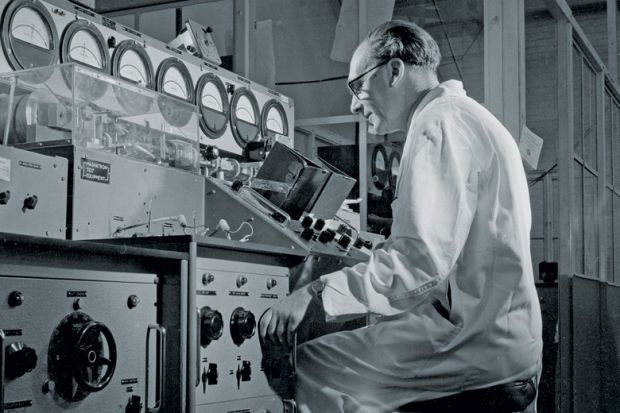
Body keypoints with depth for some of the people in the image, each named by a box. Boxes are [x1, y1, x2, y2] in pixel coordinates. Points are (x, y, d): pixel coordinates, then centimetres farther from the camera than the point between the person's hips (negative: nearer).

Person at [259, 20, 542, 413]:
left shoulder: (440, 121, -10)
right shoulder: (468, 116, 22)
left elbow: (419, 261, -23)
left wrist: (315, 293, -22)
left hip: (475, 337, -10)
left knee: (307, 366, -13)